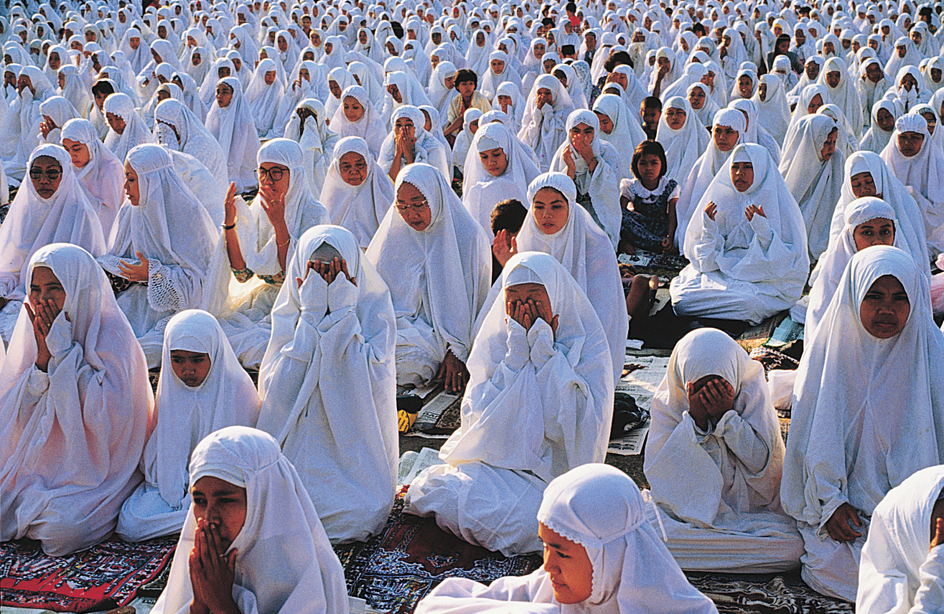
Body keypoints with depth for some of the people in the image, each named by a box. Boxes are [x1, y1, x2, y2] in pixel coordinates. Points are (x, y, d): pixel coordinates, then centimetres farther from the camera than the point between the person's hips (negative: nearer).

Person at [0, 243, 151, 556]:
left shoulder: (112, 335, -15)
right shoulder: (33, 331, 2)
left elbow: (107, 415, -26)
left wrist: (64, 350, -23)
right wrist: (43, 358, -18)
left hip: (97, 469, -5)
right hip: (40, 461, 5)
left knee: (63, 528, -28)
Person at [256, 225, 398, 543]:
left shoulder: (374, 306, -7)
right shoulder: (289, 311, -2)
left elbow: (371, 388, -19)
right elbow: (277, 391, -15)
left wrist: (343, 314, -20)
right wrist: (312, 315, -18)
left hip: (356, 443, -1)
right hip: (299, 442, 1)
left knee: (362, 516, -21)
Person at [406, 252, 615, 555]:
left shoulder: (587, 343, -6)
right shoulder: (494, 340, 1)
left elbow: (574, 424, -16)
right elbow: (479, 418, -8)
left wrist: (544, 356, -17)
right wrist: (516, 357, -14)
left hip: (554, 467, -2)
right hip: (497, 456, 2)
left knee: (517, 521, -29)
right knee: (451, 504, -23)